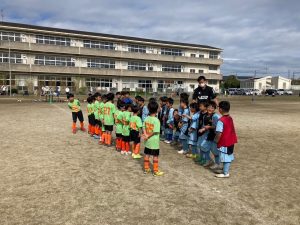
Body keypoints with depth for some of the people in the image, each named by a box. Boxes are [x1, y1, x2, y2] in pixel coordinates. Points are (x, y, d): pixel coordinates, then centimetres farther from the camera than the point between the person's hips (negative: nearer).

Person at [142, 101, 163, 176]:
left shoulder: (146, 118, 0)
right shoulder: (156, 120, -19)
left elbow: (143, 127, -1)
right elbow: (155, 131, -21)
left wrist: (146, 135, -11)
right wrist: (148, 136, -11)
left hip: (147, 141, 6)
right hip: (154, 141, -6)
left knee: (147, 155, 15)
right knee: (155, 156, 4)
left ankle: (146, 169, 26)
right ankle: (155, 171, 12)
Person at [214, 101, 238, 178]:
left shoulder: (221, 120, -22)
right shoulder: (230, 118, 4)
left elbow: (219, 134, -24)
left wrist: (216, 141, -9)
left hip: (224, 142, -9)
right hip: (231, 141, 9)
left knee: (225, 157, 1)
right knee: (229, 156, 19)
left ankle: (225, 173, 10)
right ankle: (226, 169, 34)